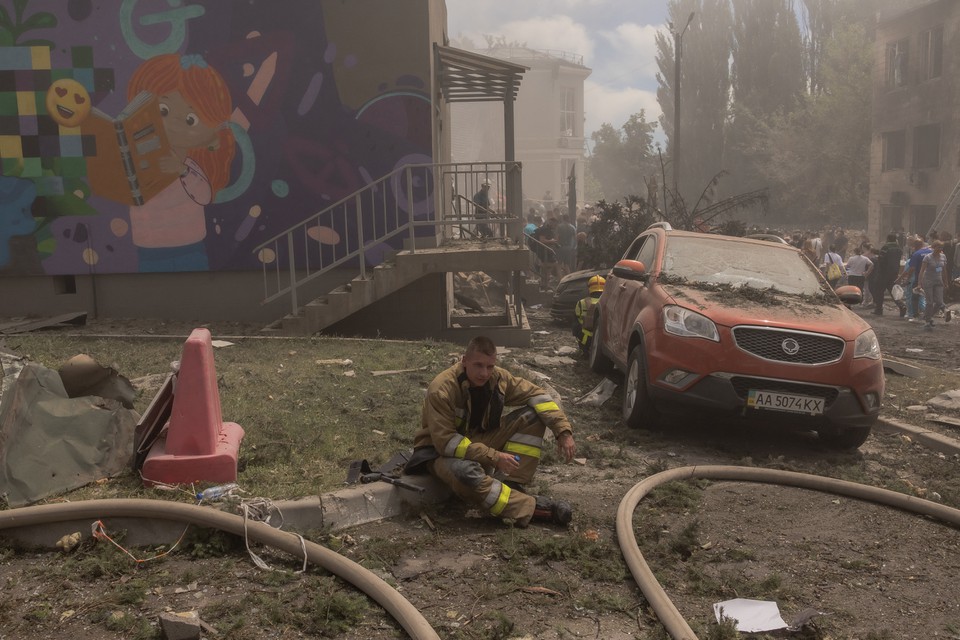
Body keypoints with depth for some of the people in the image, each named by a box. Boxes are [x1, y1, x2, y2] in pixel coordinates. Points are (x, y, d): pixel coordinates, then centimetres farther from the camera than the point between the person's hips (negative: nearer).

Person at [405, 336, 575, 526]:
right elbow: (445, 442, -30)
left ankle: (509, 485, -17)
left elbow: (537, 395, -4)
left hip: (480, 441, 6)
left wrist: (564, 432, -15)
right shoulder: (441, 390, -27)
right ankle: (530, 507, -31)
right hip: (443, 452, -6)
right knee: (465, 472, -43)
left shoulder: (498, 378, -11)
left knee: (533, 414, -10)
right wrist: (494, 457, -32)